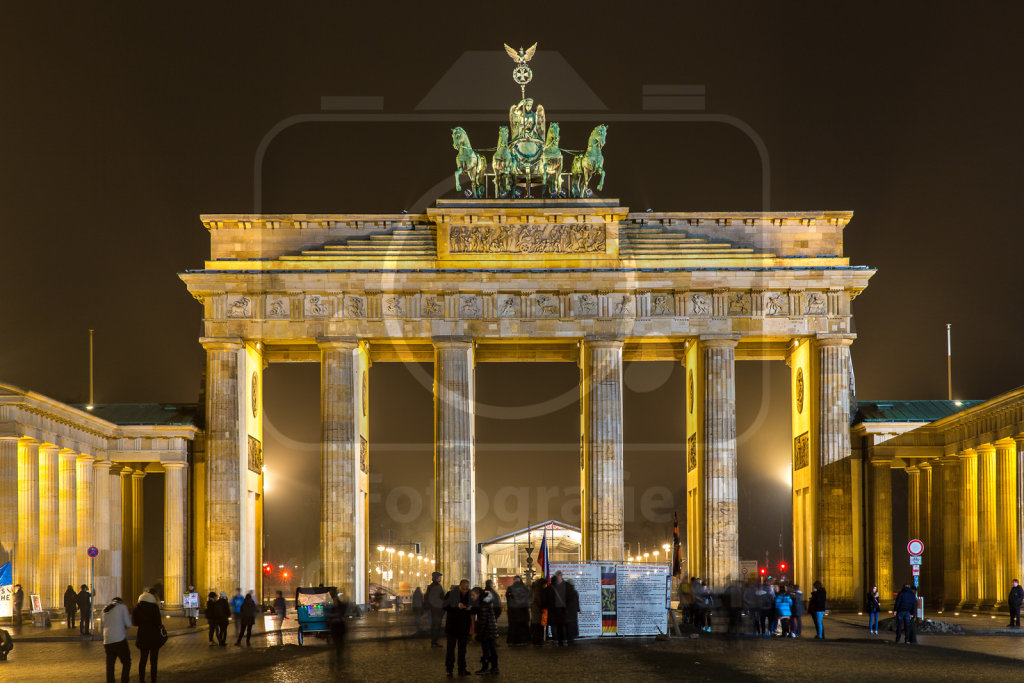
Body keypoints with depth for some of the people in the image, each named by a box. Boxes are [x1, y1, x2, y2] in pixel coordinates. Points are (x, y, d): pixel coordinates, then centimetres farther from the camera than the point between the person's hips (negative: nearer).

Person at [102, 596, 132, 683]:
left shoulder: (105, 611, 19)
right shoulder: (122, 607, 4)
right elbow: (128, 624, 1)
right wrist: (129, 617, 18)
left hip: (107, 641, 5)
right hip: (119, 640, -5)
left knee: (110, 665, 8)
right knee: (126, 663, 6)